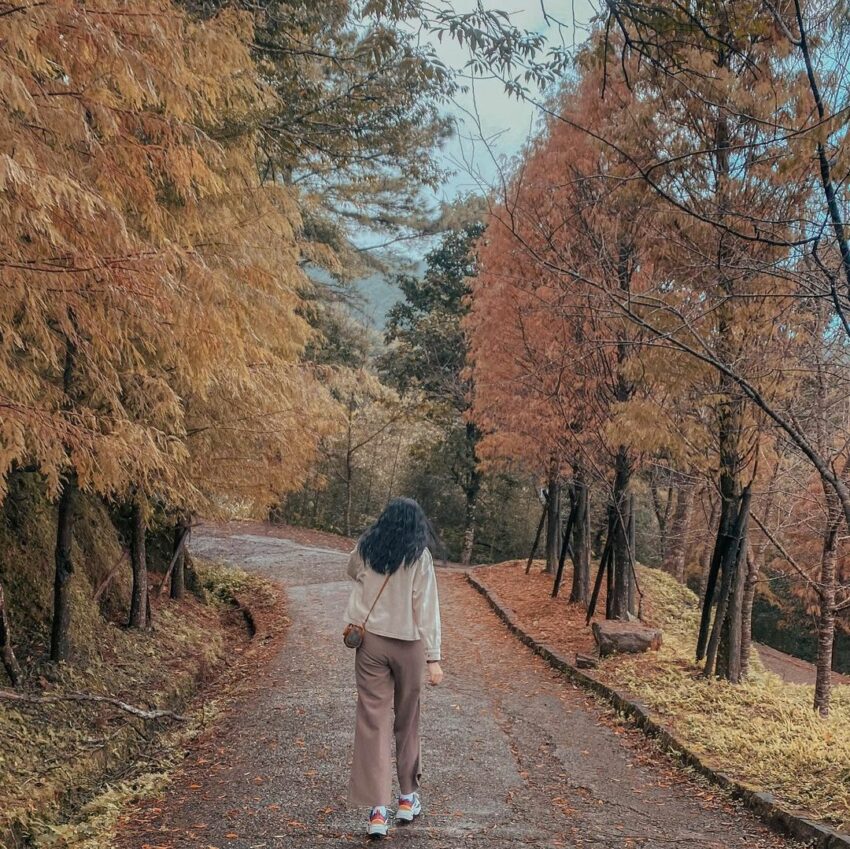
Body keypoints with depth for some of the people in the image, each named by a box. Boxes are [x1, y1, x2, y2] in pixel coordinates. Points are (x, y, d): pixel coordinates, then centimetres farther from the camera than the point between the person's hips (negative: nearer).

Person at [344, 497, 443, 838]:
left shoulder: (364, 549, 1)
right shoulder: (419, 555, -9)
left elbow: (352, 573, 25)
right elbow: (426, 609, -11)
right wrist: (433, 657, -10)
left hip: (370, 641, 2)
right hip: (407, 644, -2)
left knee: (372, 721, 2)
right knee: (407, 721, 15)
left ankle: (377, 809, -2)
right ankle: (407, 797, 27)